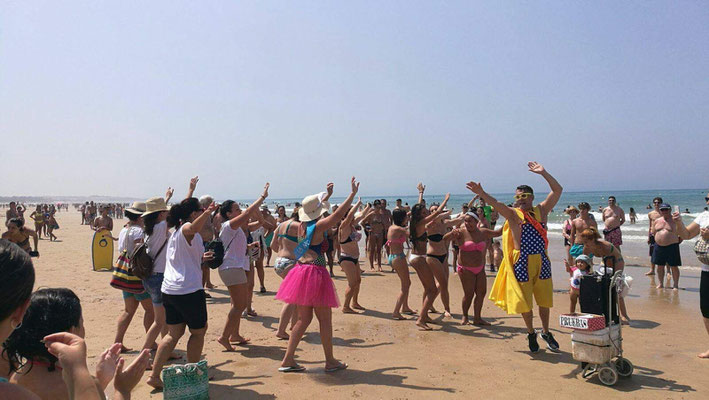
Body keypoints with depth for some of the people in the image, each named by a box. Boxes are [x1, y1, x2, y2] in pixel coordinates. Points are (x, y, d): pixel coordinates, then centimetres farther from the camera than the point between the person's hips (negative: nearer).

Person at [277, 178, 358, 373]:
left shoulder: (303, 226, 9)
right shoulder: (318, 226, -12)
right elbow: (338, 214, -21)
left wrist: (324, 196, 39)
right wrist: (353, 193, -13)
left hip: (301, 272, 8)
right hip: (315, 274, -8)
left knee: (304, 318, 14)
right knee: (325, 320, 5)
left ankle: (287, 360, 13)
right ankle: (330, 361, 15)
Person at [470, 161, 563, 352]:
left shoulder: (541, 211, 6)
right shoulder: (513, 214, -2)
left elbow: (557, 190, 1)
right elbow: (496, 204, -21)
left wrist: (543, 173, -8)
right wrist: (481, 193, -38)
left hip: (542, 261, 3)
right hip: (522, 263, -2)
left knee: (544, 301, 14)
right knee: (524, 302, 6)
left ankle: (546, 332, 36)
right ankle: (531, 334, 29)